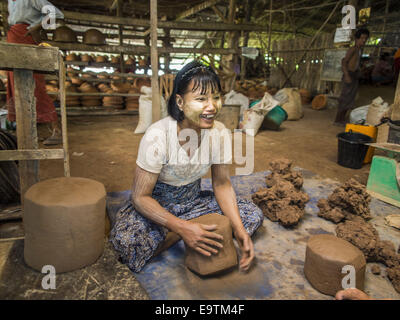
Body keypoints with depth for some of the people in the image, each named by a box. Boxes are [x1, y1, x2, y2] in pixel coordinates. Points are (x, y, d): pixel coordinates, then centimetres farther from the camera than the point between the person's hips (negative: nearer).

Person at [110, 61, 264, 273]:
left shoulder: (219, 132, -14)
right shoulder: (157, 136, -28)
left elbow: (222, 184, -5)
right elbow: (140, 196, -22)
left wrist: (239, 229, -18)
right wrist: (181, 227, -35)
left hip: (192, 200, 5)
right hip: (155, 203, -5)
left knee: (253, 215, -10)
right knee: (126, 240, -34)